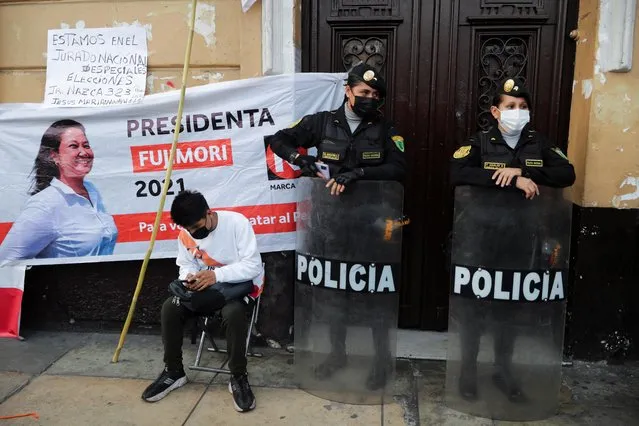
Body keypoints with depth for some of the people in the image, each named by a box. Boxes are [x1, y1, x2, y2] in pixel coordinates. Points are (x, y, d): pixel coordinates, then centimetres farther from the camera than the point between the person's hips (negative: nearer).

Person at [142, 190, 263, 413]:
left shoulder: (237, 222, -21)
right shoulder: (185, 234, -5)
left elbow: (253, 265, -23)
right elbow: (186, 265, 6)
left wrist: (217, 274, -33)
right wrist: (189, 278, -19)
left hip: (240, 284, -5)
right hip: (209, 286, 5)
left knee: (233, 312, -36)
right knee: (170, 308, -15)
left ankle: (238, 377, -16)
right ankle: (174, 371, 4)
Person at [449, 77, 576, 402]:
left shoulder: (539, 143, 6)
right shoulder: (480, 142, -4)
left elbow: (567, 174, -5)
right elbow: (456, 172, -22)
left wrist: (523, 171, -19)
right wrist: (511, 180, -24)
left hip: (520, 238, 3)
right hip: (482, 235, -3)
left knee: (511, 304, 14)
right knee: (474, 302, 7)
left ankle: (503, 370, 31)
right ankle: (468, 369, 25)